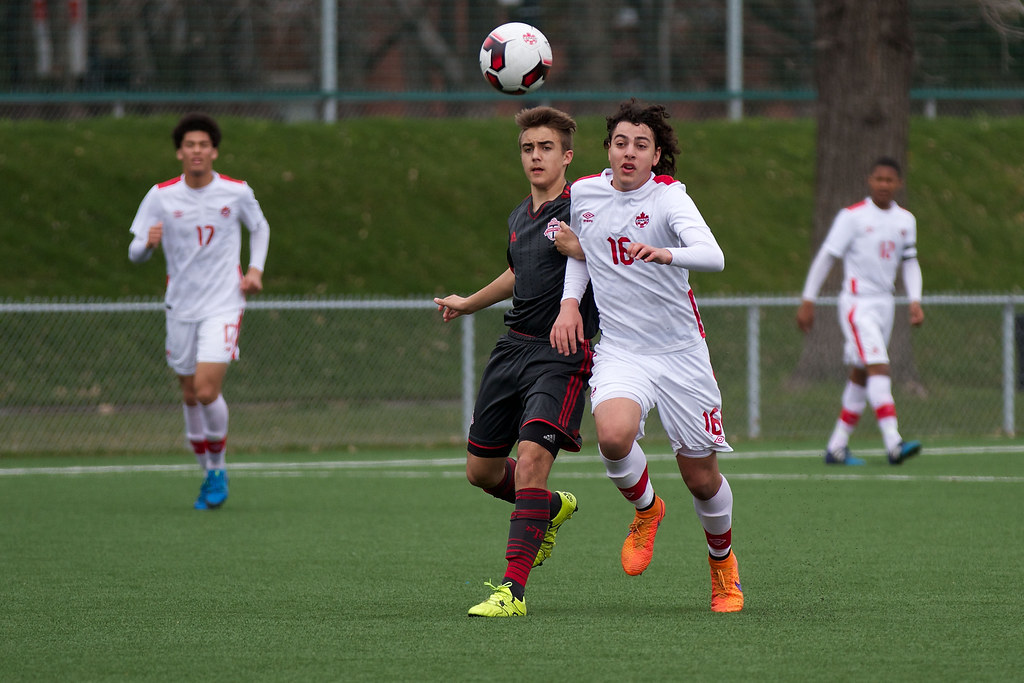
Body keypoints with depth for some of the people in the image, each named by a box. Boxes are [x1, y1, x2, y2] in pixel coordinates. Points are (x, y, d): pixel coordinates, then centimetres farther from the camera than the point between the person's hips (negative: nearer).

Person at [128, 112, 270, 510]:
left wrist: (256, 268, 0)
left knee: (207, 390, -16)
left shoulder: (236, 193, -5)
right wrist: (147, 243, -26)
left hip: (223, 305, -3)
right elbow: (135, 254, -3)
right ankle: (208, 475, 27)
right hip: (181, 307, 3)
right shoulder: (161, 196, -4)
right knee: (190, 395, 10)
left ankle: (218, 467, 6)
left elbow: (260, 228, 15)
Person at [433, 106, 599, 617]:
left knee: (530, 459, -22)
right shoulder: (519, 217, 15)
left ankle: (513, 590, -22)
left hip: (562, 356, -8)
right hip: (513, 347, 8)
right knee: (481, 470, 12)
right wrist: (469, 303, 47)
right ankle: (552, 508, 42)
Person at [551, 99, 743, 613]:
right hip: (619, 351, 2)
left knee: (701, 477, 4)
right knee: (614, 436, -29)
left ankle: (723, 562, 34)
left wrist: (664, 253, -47)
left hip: (681, 351, -2)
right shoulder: (584, 193, 2)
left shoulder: (669, 196, -11)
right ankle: (645, 509, 4)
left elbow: (712, 256, -28)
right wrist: (569, 302, 8)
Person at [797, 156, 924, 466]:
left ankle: (837, 447, 16)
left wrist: (915, 301, 3)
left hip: (884, 303, 7)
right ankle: (893, 444, -28)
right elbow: (826, 257, -5)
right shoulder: (853, 216, -8)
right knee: (879, 368, -19)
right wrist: (808, 301, -6)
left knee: (861, 376, 9)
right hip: (856, 302, -7)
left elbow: (910, 262, 17)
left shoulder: (906, 220, 10)